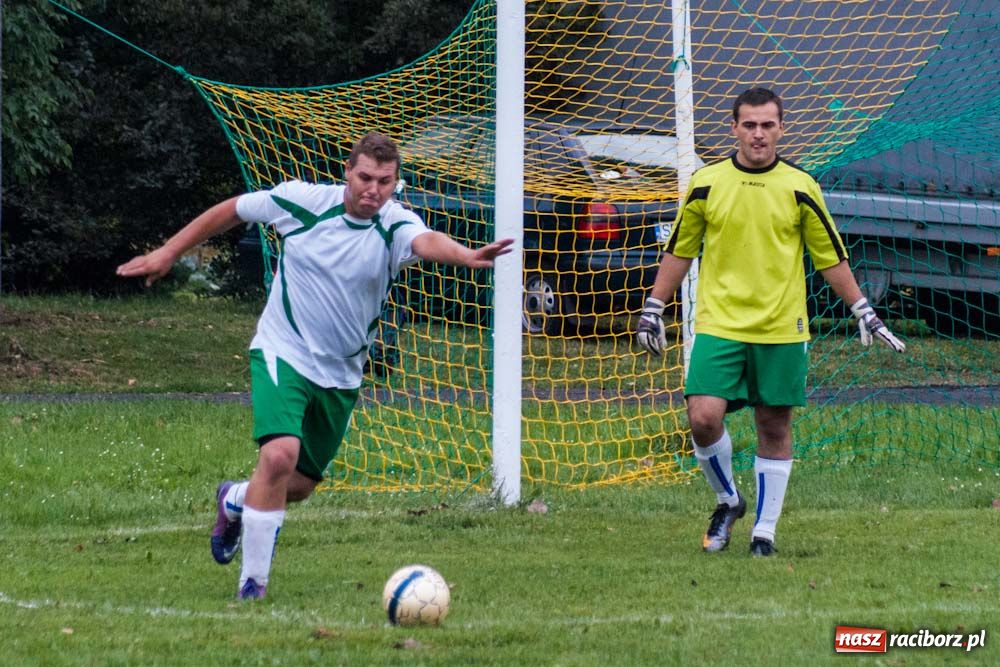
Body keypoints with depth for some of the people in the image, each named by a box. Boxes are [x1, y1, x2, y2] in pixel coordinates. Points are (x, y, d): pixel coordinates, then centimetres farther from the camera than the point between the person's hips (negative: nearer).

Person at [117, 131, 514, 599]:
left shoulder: (395, 226, -14)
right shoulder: (301, 201, -12)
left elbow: (428, 242, -37)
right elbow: (230, 211, 4)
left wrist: (468, 256, -60)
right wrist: (167, 253, 7)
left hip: (340, 375, 3)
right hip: (283, 353, -3)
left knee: (300, 486, 13)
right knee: (280, 454, -26)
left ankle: (234, 501, 48)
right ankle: (252, 580, -13)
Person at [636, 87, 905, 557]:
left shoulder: (799, 188, 2)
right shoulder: (706, 183, 3)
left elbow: (831, 258, 10)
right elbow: (679, 251, 12)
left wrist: (864, 312, 9)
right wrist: (652, 309, 11)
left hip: (781, 329, 0)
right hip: (719, 323, 0)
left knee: (774, 429, 3)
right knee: (704, 417, -13)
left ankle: (764, 530, 14)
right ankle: (727, 501, 12)